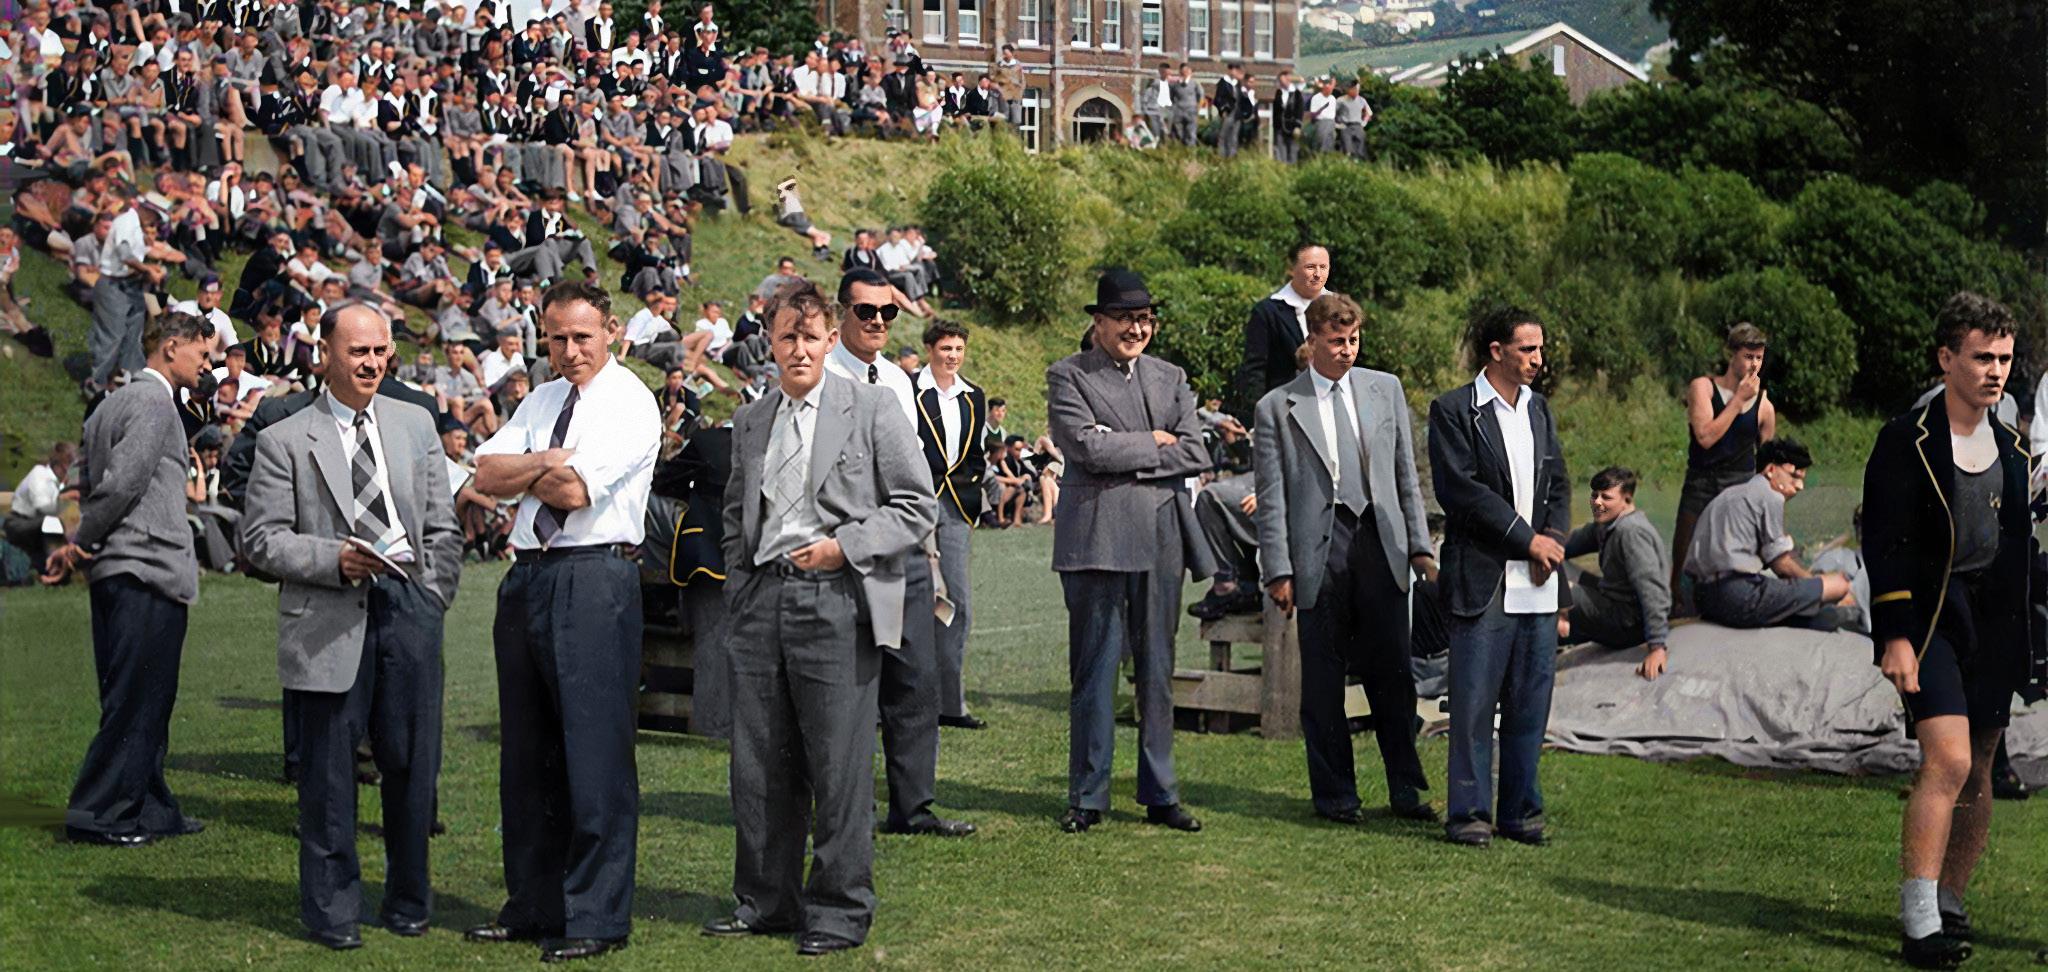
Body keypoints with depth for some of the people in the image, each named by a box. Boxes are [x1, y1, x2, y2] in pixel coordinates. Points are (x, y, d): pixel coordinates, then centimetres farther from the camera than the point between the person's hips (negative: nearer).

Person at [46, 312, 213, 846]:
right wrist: (81, 543, -7)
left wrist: (79, 544, 9)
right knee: (136, 702, -5)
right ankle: (98, 815, -3)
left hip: (114, 570, 10)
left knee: (141, 702, 13)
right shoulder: (155, 402, -11)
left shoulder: (113, 403, 20)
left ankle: (150, 810, 19)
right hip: (149, 568, -10)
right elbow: (122, 483, -18)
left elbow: (89, 482, 19)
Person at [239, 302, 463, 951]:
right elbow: (260, 539, -1)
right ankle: (333, 910, 13)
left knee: (413, 764, 6)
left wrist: (430, 604, 6)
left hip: (408, 611, 3)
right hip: (329, 622, -3)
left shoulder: (416, 425, 13)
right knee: (329, 773, 1)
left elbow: (443, 526, 15)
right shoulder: (285, 441, 1)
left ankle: (408, 901, 21)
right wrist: (335, 558, -14)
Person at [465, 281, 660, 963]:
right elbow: (487, 475, 7)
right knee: (527, 753, 12)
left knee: (595, 754, -7)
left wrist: (527, 471, 3)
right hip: (527, 576, 8)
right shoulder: (542, 400, 18)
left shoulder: (631, 404, -5)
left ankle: (597, 919, -1)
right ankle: (534, 907, 21)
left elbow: (574, 491, -15)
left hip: (594, 579, -8)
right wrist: (551, 461, -8)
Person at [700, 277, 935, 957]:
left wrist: (843, 546, -11)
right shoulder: (750, 420, 15)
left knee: (839, 765, -3)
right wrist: (740, 592, 14)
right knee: (759, 764, 9)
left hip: (836, 602, -5)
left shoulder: (872, 408, -1)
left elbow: (917, 507, -2)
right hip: (762, 598, 5)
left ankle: (840, 910, 7)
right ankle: (765, 899, 21)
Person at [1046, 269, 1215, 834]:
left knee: (1158, 671, 8)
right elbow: (1087, 446, -13)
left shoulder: (1171, 380, 16)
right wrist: (1156, 444, -5)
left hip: (1161, 538, 4)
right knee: (1095, 672, -1)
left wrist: (1127, 456, -7)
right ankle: (1087, 798, 8)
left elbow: (1195, 455, 3)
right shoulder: (1068, 376, 2)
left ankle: (1160, 794, 16)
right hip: (1097, 538, -4)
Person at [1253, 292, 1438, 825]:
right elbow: (1272, 498, 0)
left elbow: (1407, 474, 14)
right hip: (1319, 549, -2)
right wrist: (1278, 570, -6)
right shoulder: (1278, 407, 2)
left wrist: (1420, 544, 8)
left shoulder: (1386, 389, 11)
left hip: (1380, 543, 2)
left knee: (1393, 673, 4)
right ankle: (1334, 794, 14)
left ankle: (1406, 790, 15)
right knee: (1323, 680, 4)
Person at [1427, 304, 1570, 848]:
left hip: (1536, 580, 6)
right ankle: (1469, 813, 7)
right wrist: (1527, 539, -12)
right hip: (1481, 578, -6)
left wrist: (1553, 537, -3)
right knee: (1474, 702, -2)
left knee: (1530, 703, 7)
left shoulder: (1539, 408, 15)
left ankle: (1520, 812, 16)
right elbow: (1459, 489, -12)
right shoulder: (1453, 411, -5)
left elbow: (1558, 483, 16)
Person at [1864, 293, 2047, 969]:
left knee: (1978, 771, 7)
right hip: (1929, 620, -6)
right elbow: (1884, 544, -10)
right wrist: (1895, 637, -17)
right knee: (1948, 761, -17)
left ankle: (1948, 905, 19)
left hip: (1992, 627, 6)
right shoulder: (1907, 441, -6)